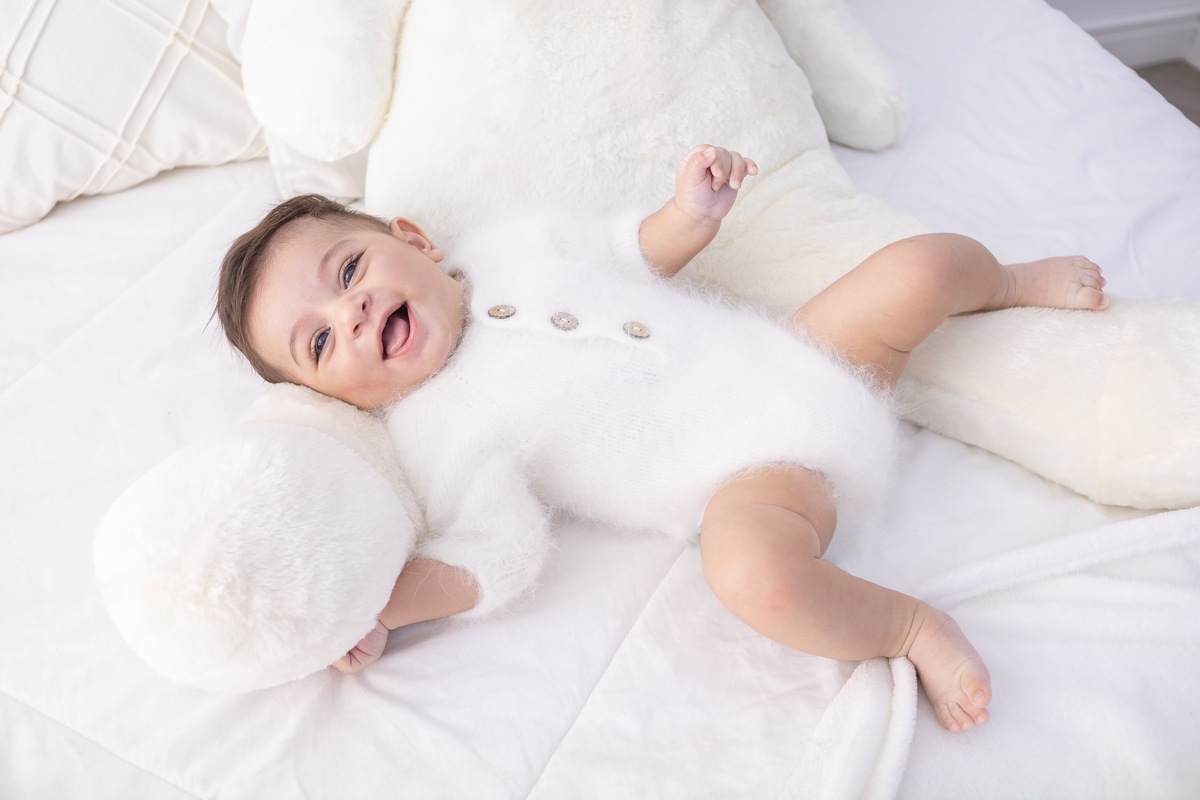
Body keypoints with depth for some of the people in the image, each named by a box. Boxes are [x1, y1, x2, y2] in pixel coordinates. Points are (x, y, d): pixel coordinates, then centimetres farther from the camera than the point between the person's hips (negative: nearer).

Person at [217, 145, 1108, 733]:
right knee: (755, 571, -37)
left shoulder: (513, 244, 8)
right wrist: (366, 603, -25)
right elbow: (501, 554, -14)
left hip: (791, 357, 5)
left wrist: (690, 214, -1)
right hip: (753, 471, -5)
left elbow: (636, 255, 19)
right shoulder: (434, 432, -6)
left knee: (924, 266, -8)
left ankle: (1008, 280, 28)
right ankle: (909, 624, -10)